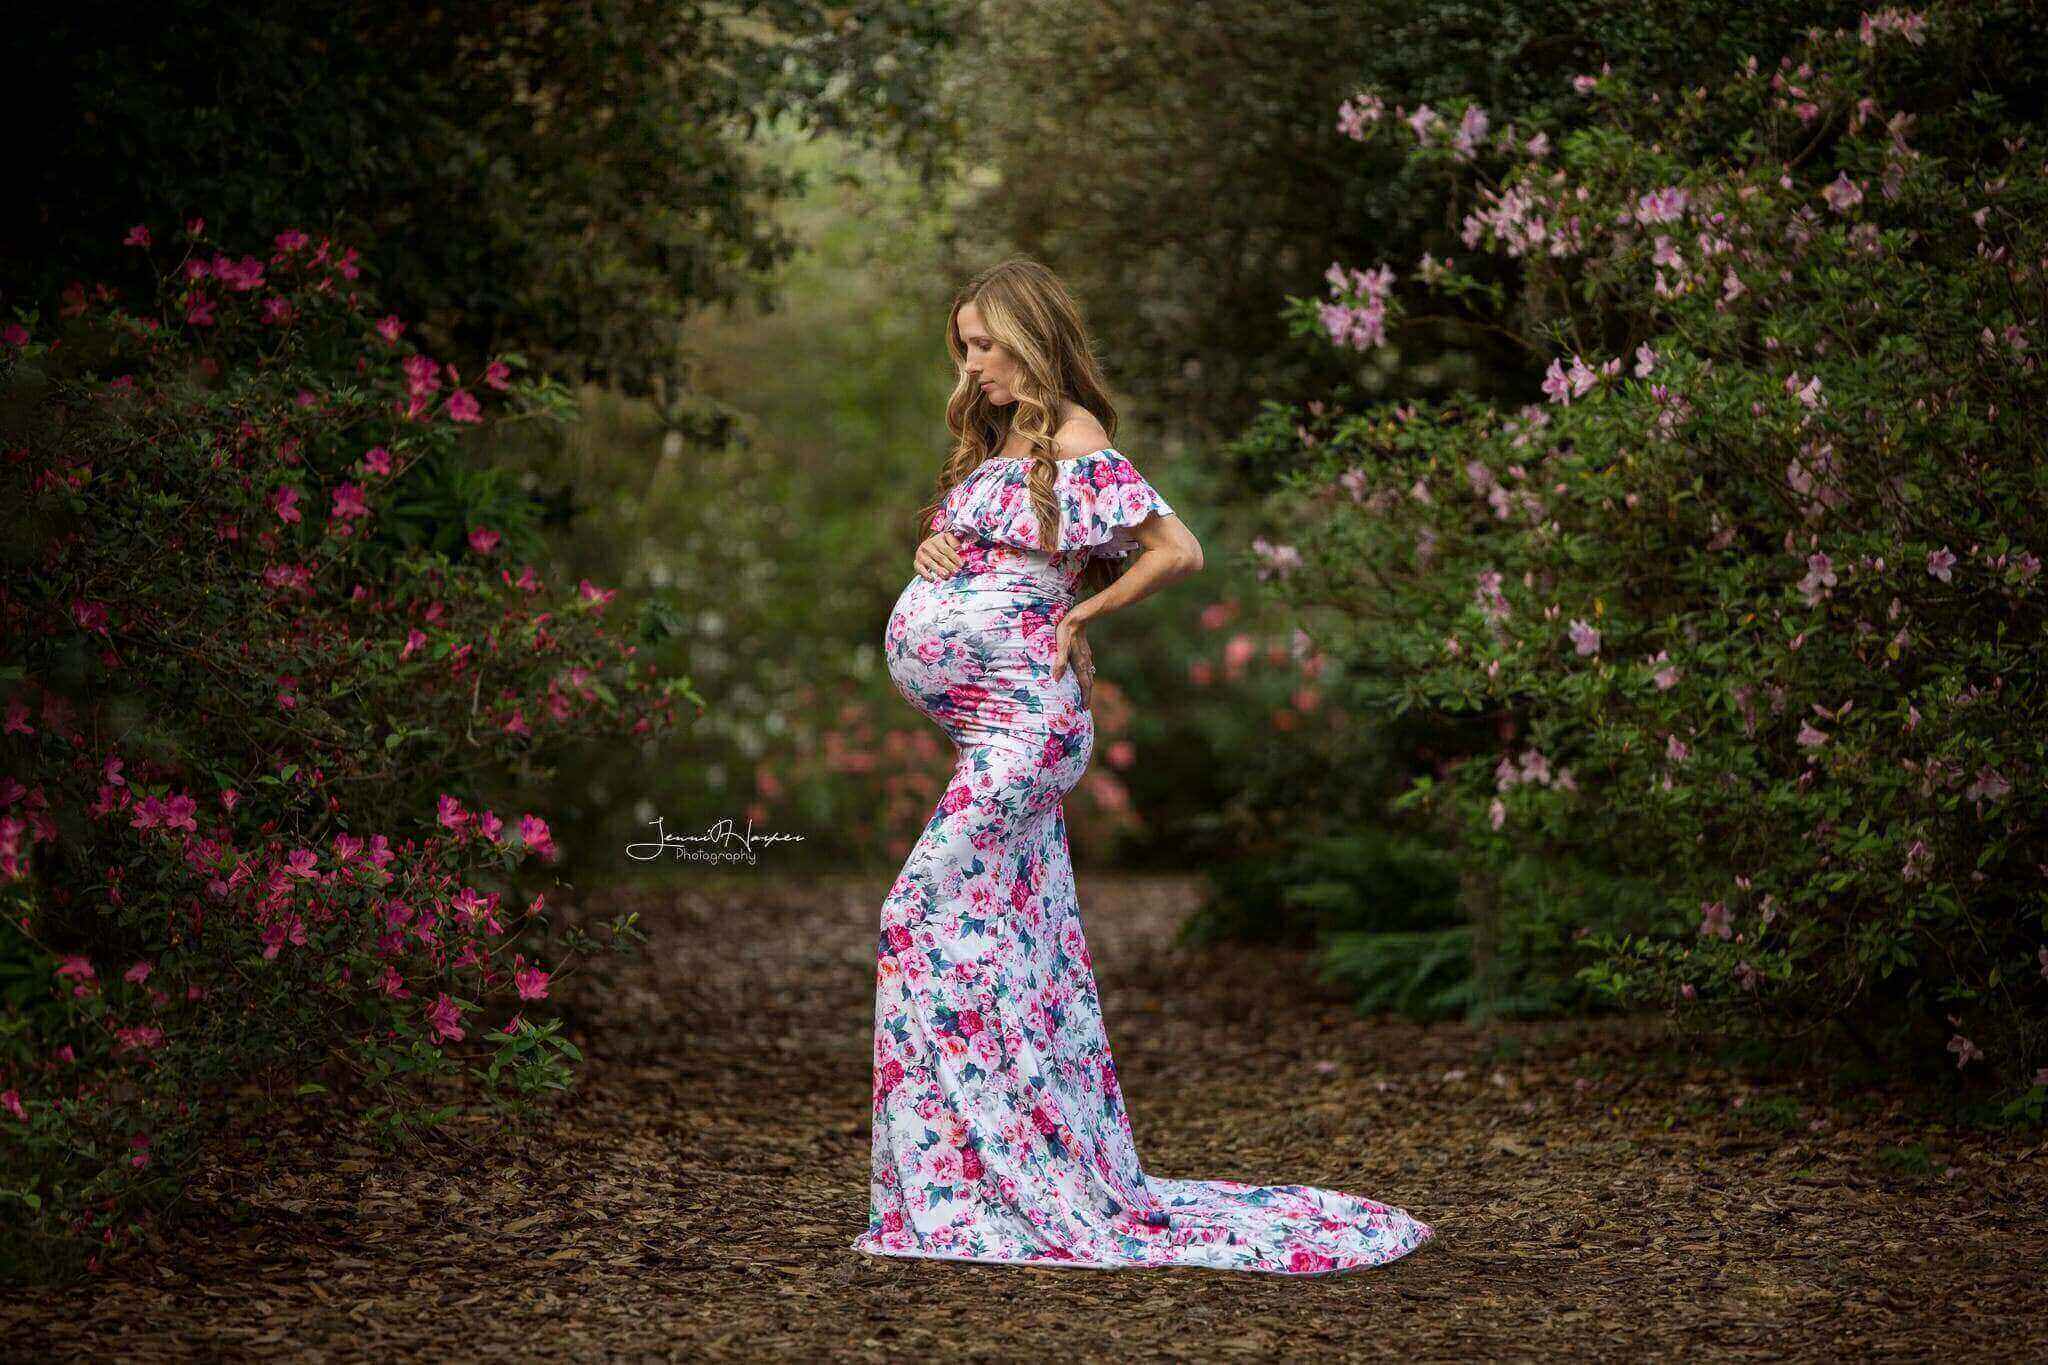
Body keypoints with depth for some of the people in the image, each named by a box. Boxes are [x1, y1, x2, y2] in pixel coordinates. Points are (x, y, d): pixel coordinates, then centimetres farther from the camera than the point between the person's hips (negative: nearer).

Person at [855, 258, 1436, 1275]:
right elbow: (955, 548, 27)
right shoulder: (996, 438, 18)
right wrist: (930, 552, 4)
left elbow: (1179, 550, -17)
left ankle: (949, 1190, -7)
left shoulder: (1072, 441, -9)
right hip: (998, 728, 9)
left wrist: (1078, 616, -8)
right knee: (1013, 942, 9)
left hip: (1022, 722, -9)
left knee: (926, 915, -12)